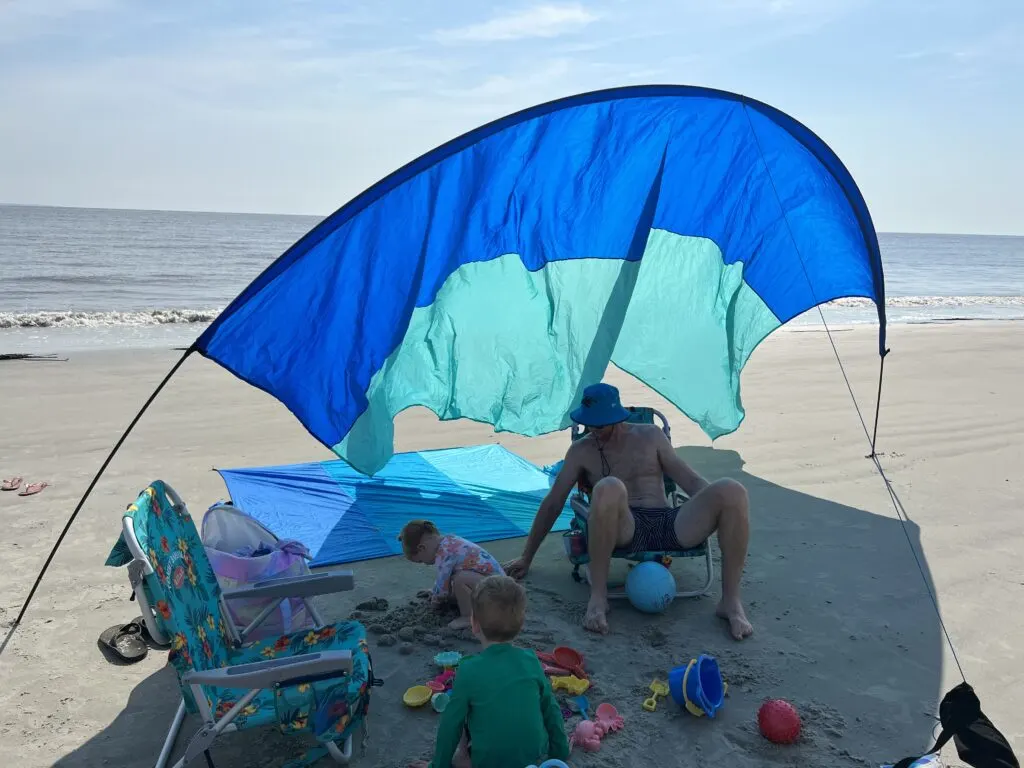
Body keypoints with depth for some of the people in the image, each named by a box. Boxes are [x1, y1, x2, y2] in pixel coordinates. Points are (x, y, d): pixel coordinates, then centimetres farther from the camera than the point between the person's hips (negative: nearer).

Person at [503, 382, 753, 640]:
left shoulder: (650, 436, 17)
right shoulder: (581, 451, 14)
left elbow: (690, 480, 16)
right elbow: (553, 504, 15)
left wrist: (726, 515, 0)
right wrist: (526, 557, 15)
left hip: (669, 526, 2)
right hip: (623, 529, -2)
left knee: (732, 491, -25)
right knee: (608, 488, -38)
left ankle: (730, 601, -15)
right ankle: (598, 597, -28)